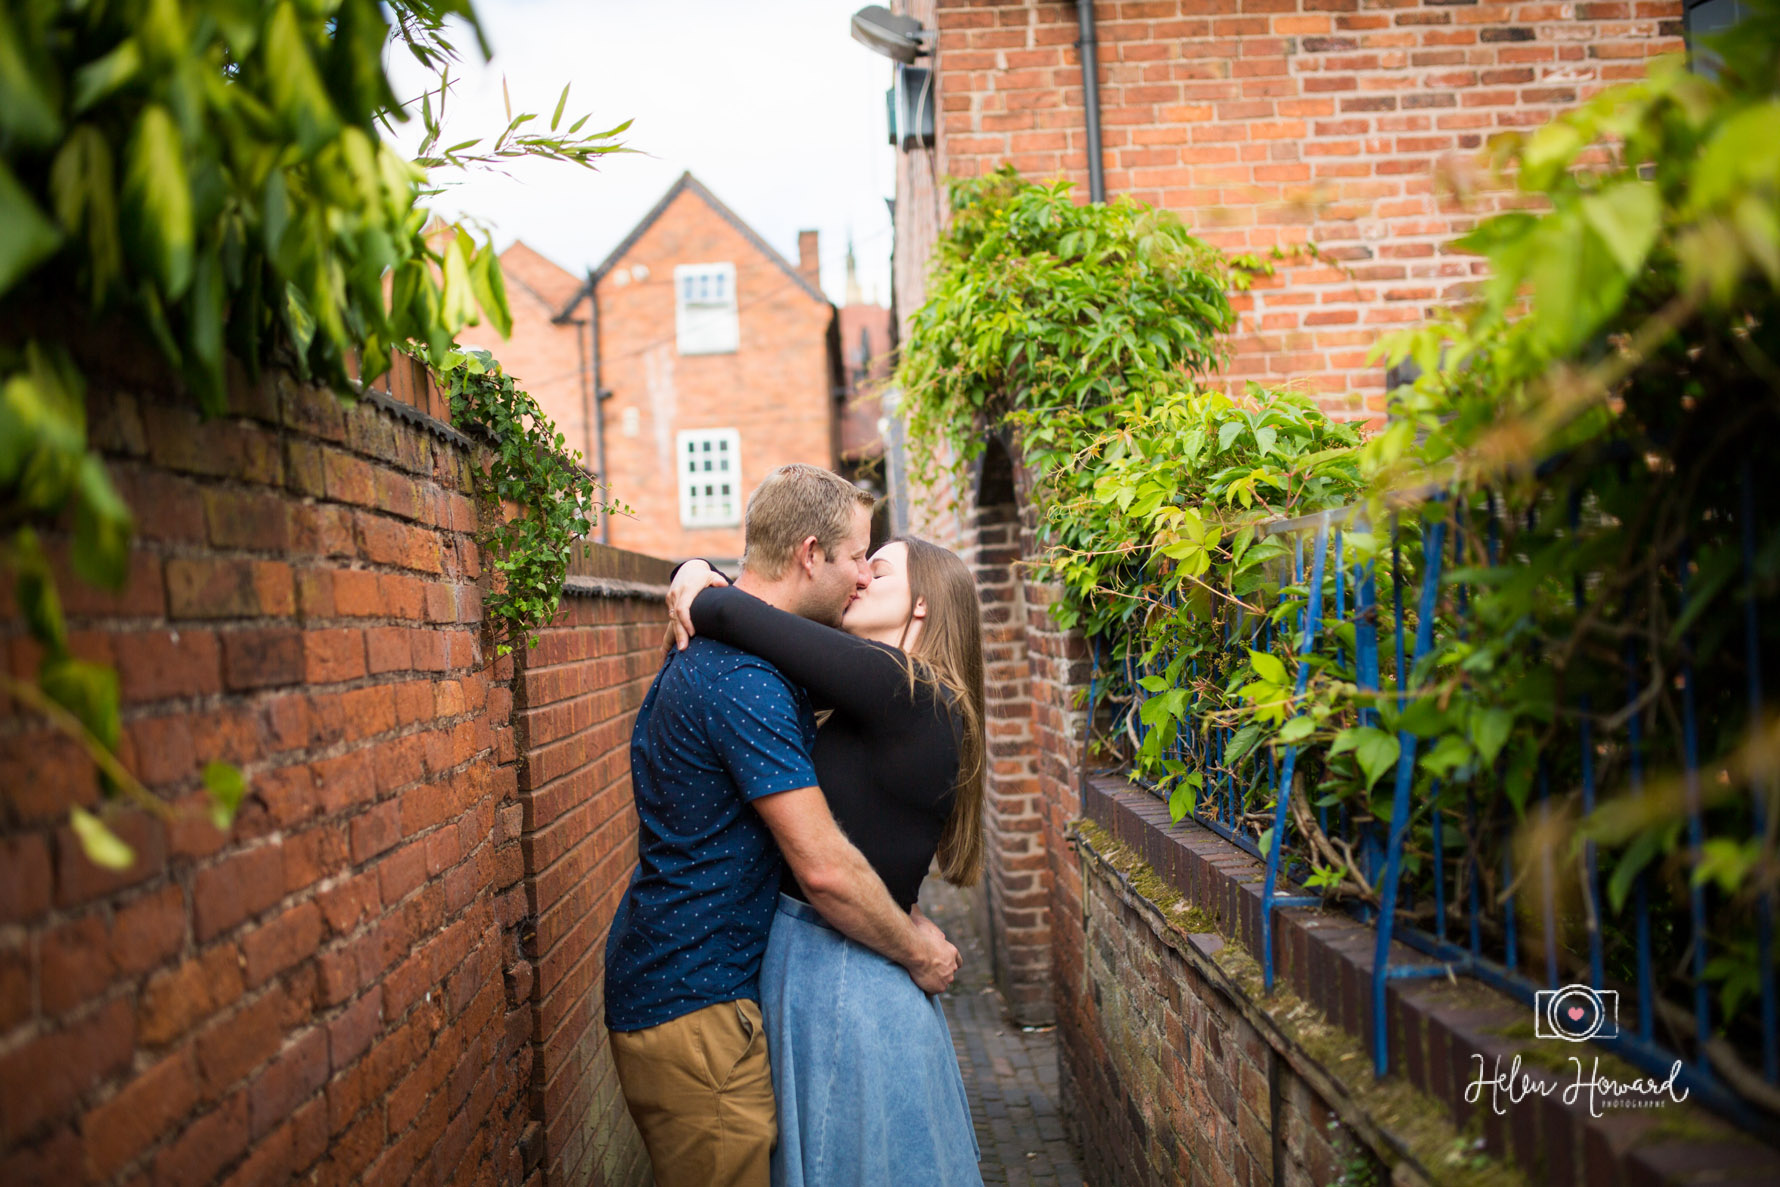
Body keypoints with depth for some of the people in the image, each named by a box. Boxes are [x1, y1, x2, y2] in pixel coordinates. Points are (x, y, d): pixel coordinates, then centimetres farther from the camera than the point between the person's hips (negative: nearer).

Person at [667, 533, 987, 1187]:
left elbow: (736, 616, -22)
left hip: (838, 977, -8)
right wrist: (693, 571, 0)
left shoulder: (895, 686, -19)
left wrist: (700, 600, -2)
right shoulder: (902, 693, 8)